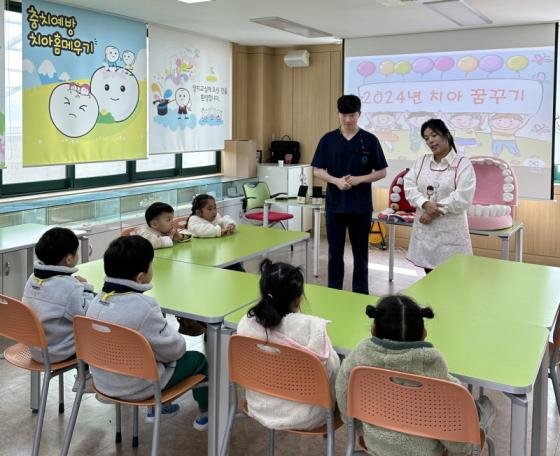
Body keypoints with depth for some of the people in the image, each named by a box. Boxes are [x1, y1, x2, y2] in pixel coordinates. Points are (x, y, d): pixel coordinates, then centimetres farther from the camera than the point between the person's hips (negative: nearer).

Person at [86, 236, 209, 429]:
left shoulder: (97, 300, -7)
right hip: (136, 388, -7)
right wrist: (178, 339, 4)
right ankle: (205, 412, 35)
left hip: (103, 381, 7)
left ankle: (156, 407, 46)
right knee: (197, 359, 13)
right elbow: (175, 349, -19)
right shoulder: (144, 307, -29)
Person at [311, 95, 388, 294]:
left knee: (360, 253, 10)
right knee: (335, 253, 8)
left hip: (361, 206, -1)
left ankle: (361, 294, 23)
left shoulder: (370, 140, -1)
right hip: (335, 205, 1)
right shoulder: (328, 140, 2)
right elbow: (317, 171, 3)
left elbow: (381, 172, 1)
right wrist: (336, 180, -14)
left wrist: (359, 179, -15)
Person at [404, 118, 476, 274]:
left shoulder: (463, 164, -5)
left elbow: (462, 197, -15)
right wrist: (425, 204, -19)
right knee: (430, 277, 14)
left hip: (450, 232, -4)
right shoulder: (421, 161, 9)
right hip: (424, 229, 4)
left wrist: (434, 212, -15)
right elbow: (409, 187, -1)